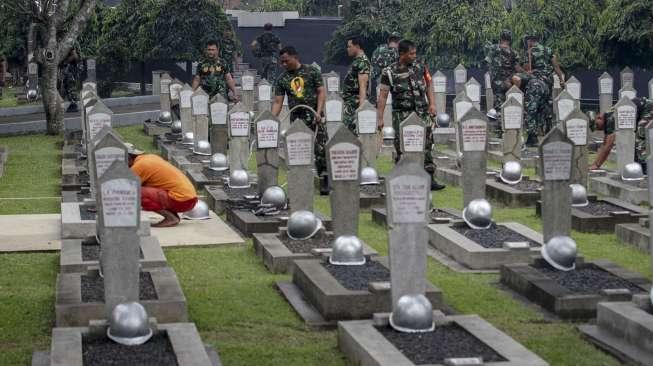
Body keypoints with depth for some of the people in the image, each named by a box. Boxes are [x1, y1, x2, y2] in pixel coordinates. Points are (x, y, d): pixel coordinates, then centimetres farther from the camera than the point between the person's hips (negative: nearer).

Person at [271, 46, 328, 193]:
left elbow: (321, 92, -1)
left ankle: (324, 182, -3)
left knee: (321, 149, -9)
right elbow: (278, 102, 5)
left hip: (314, 117, -3)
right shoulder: (282, 79, 8)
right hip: (296, 119, 3)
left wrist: (318, 113, -13)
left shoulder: (312, 71, 2)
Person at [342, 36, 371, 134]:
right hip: (350, 103, 10)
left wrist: (361, 107, -25)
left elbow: (363, 86, -20)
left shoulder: (362, 62, -12)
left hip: (356, 103, -10)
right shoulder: (356, 61, 20)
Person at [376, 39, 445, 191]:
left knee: (426, 147, 3)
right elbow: (383, 95, -6)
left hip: (422, 113, 3)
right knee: (402, 150, 0)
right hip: (402, 116, -3)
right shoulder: (389, 72, -4)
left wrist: (432, 104, 3)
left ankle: (430, 179, 6)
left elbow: (428, 86, 16)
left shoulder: (420, 67, 6)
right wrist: (379, 118, -11)